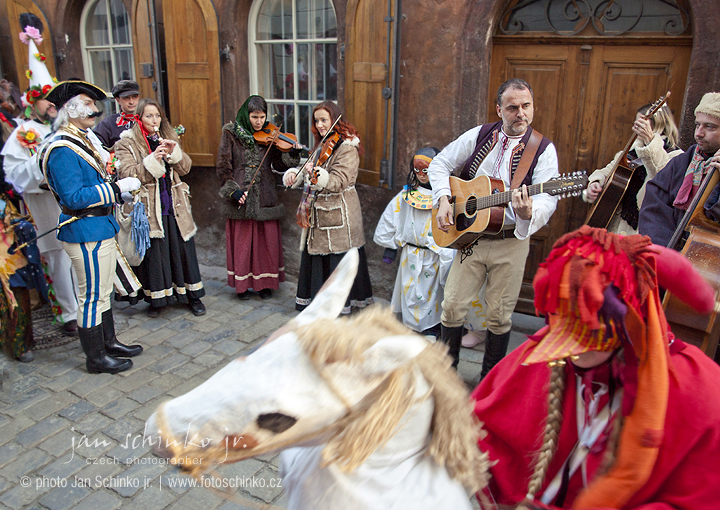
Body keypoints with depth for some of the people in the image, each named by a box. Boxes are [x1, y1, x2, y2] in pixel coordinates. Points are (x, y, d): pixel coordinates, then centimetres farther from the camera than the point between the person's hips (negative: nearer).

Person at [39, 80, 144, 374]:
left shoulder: (81, 142, 13)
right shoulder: (61, 150, -19)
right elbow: (74, 197, -25)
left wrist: (122, 189, 9)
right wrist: (117, 187, -22)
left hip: (100, 228, 10)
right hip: (86, 232, -10)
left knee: (102, 292, 20)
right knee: (92, 296, 2)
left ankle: (109, 342, 34)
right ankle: (96, 358, 15)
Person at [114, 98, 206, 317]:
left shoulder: (169, 138, 12)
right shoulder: (126, 143, -1)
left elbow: (186, 168, 5)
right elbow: (127, 174, -14)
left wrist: (174, 153, -12)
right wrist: (152, 160, -23)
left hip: (175, 206, 4)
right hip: (149, 208, -3)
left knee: (183, 250, 8)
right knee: (153, 254, 3)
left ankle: (192, 296, 20)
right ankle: (156, 298, 20)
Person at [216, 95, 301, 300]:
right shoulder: (231, 134, 0)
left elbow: (279, 164, 3)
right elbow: (223, 167, -3)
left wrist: (292, 154, -16)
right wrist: (233, 190, -14)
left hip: (265, 196, 2)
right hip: (241, 197, -2)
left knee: (268, 240, 5)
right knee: (242, 239, 4)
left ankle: (265, 283, 20)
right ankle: (242, 283, 19)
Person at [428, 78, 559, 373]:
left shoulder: (543, 149, -5)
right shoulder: (478, 136, 2)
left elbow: (547, 198, -16)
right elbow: (439, 164, 11)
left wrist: (528, 213, -39)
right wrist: (443, 200, -5)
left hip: (511, 241, -2)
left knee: (499, 316, 7)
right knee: (452, 306, 4)